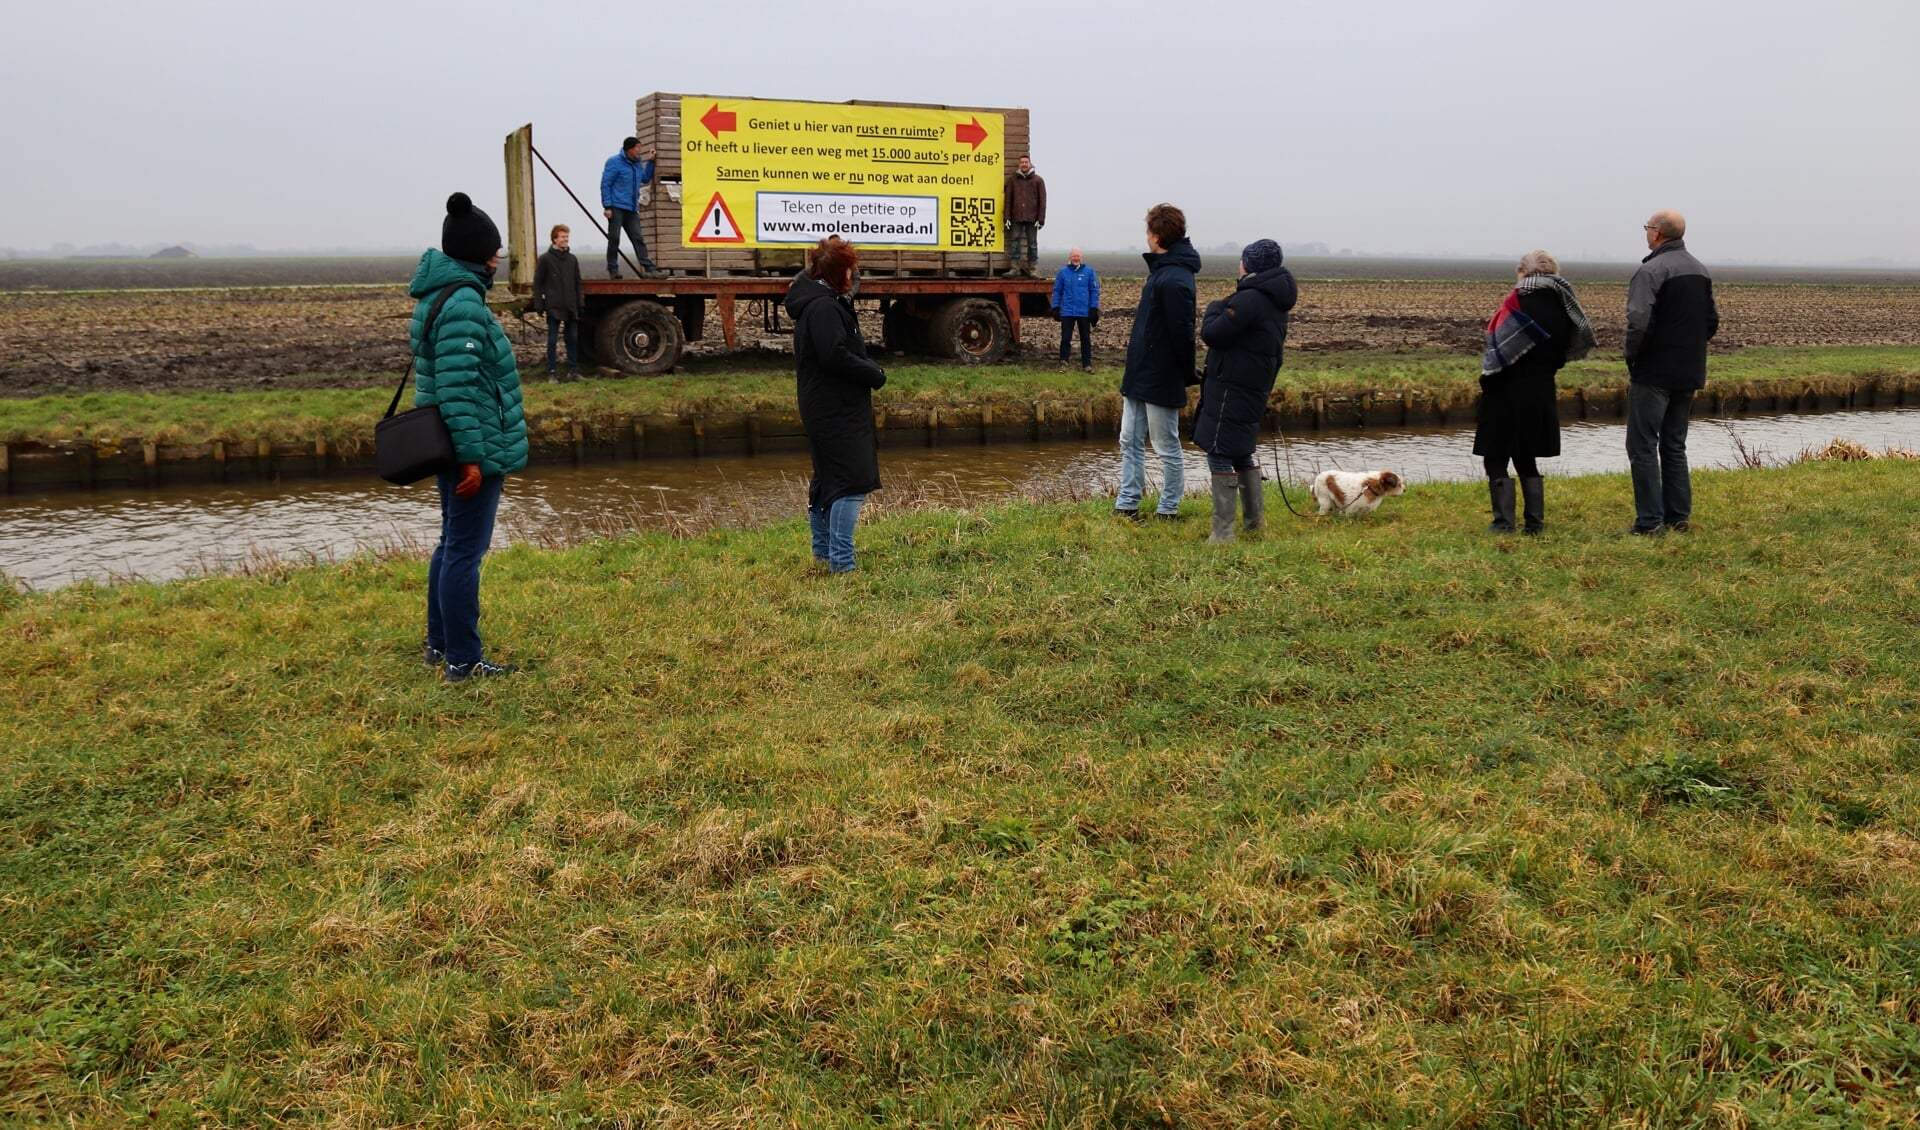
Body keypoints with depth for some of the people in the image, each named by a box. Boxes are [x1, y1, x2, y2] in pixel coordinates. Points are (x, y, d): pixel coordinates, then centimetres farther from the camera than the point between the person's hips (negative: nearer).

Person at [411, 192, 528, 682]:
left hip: (451, 445, 11)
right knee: (465, 551, -4)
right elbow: (457, 388, -24)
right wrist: (472, 456, -23)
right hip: (476, 447, -11)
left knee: (451, 543, 19)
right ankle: (463, 661, 3)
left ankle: (439, 644, 30)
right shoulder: (463, 302, -19)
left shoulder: (438, 296, 13)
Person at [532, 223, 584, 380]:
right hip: (553, 307, -4)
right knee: (552, 340, 0)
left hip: (570, 307, 4)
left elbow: (577, 283, 13)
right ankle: (551, 372, 4)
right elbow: (537, 284, -4)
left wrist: (580, 303, 8)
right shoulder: (545, 259, -3)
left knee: (573, 339, 7)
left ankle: (573, 370, 15)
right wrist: (538, 305, -9)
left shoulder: (572, 259, 10)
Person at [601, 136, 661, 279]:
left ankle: (649, 268, -3)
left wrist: (650, 161, 17)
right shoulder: (614, 162, -4)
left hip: (632, 209, 6)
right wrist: (607, 206, -15)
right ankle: (613, 270, 2)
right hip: (616, 208, -6)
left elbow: (646, 179, 29)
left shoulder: (637, 163, 15)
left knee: (638, 239, 1)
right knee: (614, 238, -3)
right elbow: (605, 184, -8)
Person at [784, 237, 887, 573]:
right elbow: (836, 357, -25)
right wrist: (875, 375, -13)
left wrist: (869, 368, 2)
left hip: (829, 409, 11)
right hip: (836, 411, -11)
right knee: (853, 481, -12)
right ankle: (841, 562, -12)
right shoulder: (824, 307, -17)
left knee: (827, 478, 19)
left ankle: (822, 551, 31)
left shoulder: (815, 301, 16)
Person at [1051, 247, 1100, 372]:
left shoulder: (1088, 271, 1)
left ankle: (1087, 363, 15)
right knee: (1065, 338, 1)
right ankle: (1064, 363, 10)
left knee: (1086, 338, 8)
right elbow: (1057, 290, 6)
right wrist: (1055, 308, 1)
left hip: (1084, 312, 0)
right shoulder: (1063, 272, 3)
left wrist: (1094, 308, -5)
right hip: (1067, 312, 0)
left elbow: (1094, 290, 0)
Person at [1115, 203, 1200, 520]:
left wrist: (1186, 376, -15)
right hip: (1139, 375, 10)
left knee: (1167, 447, 4)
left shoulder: (1174, 280, -23)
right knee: (1130, 442, 14)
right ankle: (1126, 505, 21)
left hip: (1160, 380, -10)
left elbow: (1182, 333, -22)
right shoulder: (1161, 270, 10)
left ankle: (1168, 511, 15)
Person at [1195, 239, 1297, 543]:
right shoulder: (1276, 303, 13)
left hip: (1231, 390, -10)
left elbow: (1211, 334, -20)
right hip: (1254, 390, 10)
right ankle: (1256, 519, 27)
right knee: (1241, 453, 20)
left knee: (1220, 455, -7)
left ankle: (1223, 532, -8)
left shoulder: (1250, 299, -18)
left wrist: (1215, 307, -2)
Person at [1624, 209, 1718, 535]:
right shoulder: (1700, 271, 13)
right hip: (1689, 373, 8)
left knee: (1643, 446, -4)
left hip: (1655, 373, -8)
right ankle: (1679, 516, 17)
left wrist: (1632, 359, -9)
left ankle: (1650, 521, -6)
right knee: (1674, 445, 16)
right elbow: (1712, 322, 17)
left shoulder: (1651, 270, -14)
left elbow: (1639, 323, -23)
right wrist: (1690, 349, 18)